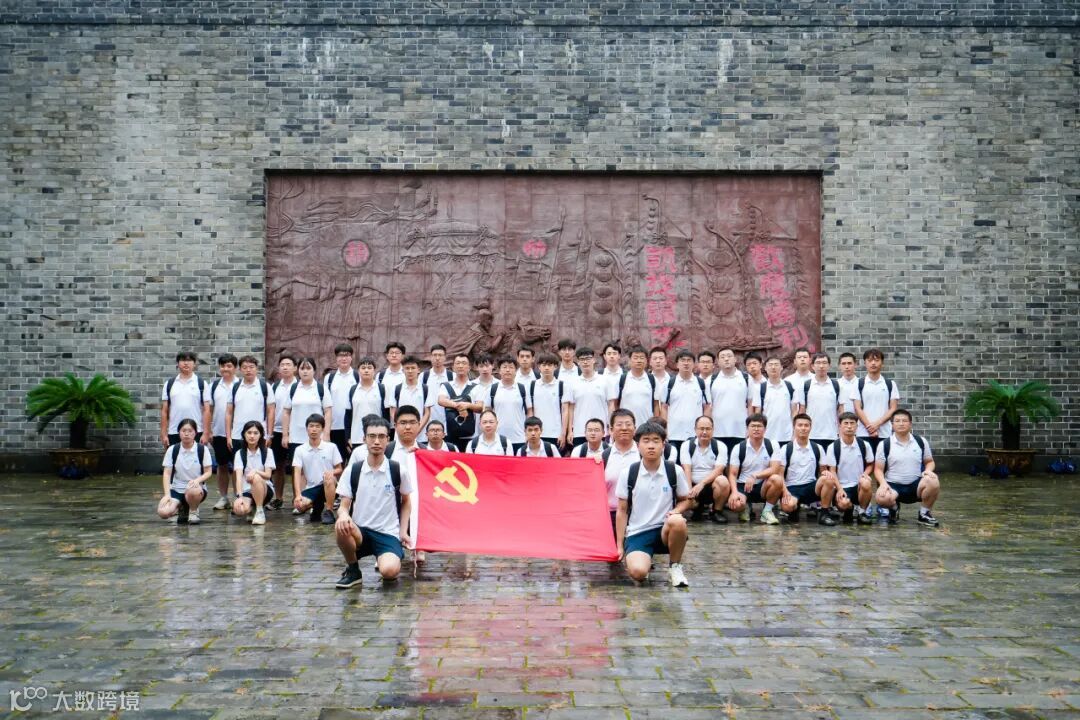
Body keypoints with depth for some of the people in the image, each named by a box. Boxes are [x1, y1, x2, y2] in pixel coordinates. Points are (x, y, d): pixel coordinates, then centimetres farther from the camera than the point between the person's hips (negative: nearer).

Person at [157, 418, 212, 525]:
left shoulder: (202, 450, -4)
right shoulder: (172, 450, -1)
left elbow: (208, 472, -2)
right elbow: (167, 473, -2)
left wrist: (197, 480, -24)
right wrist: (167, 494, -15)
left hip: (197, 489, -2)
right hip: (176, 489, 2)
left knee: (193, 491, -41)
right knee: (163, 512, -26)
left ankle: (193, 511, -4)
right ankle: (182, 508, 12)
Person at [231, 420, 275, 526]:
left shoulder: (267, 452, -1)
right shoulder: (239, 453, -1)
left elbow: (268, 475, -10)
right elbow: (239, 476, -12)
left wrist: (255, 471, -31)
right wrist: (239, 496, -26)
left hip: (265, 490, -1)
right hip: (246, 491, 1)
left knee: (256, 478, -36)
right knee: (240, 510, -32)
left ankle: (260, 512, -22)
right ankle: (252, 507, 7)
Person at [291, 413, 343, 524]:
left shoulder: (331, 447, -1)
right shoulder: (300, 450, 1)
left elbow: (339, 470, 3)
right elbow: (297, 473, -6)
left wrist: (332, 472, -22)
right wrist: (298, 495, -20)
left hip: (329, 487, -1)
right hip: (311, 488, 1)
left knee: (329, 478, -37)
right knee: (299, 505, -29)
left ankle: (328, 511, -19)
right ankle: (317, 506, 8)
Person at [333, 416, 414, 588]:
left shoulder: (398, 470, -2)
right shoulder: (353, 471, 0)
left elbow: (406, 501, 13)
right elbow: (344, 505, 2)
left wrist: (403, 531, 6)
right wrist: (343, 514, -22)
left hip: (388, 533, -1)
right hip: (360, 532, 2)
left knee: (389, 571, -31)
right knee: (341, 527, -34)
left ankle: (390, 558, 10)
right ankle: (353, 570, -6)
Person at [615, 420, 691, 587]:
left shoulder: (675, 471, -3)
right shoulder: (627, 473, -3)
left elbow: (685, 500, 12)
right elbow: (622, 511, 3)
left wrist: (676, 511, -12)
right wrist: (619, 545, 1)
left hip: (664, 530, 1)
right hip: (637, 533, 0)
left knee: (677, 522, -36)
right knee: (638, 572, -29)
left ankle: (675, 567, -8)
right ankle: (647, 558, 11)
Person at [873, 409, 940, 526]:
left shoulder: (921, 441, 5)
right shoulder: (884, 444, -2)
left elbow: (929, 461, 15)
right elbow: (878, 469, -1)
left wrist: (928, 470, -9)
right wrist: (883, 483, -21)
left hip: (916, 484, 2)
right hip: (893, 485, -2)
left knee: (933, 481, -32)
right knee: (881, 498, -36)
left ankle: (925, 514, -5)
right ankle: (894, 507, 6)